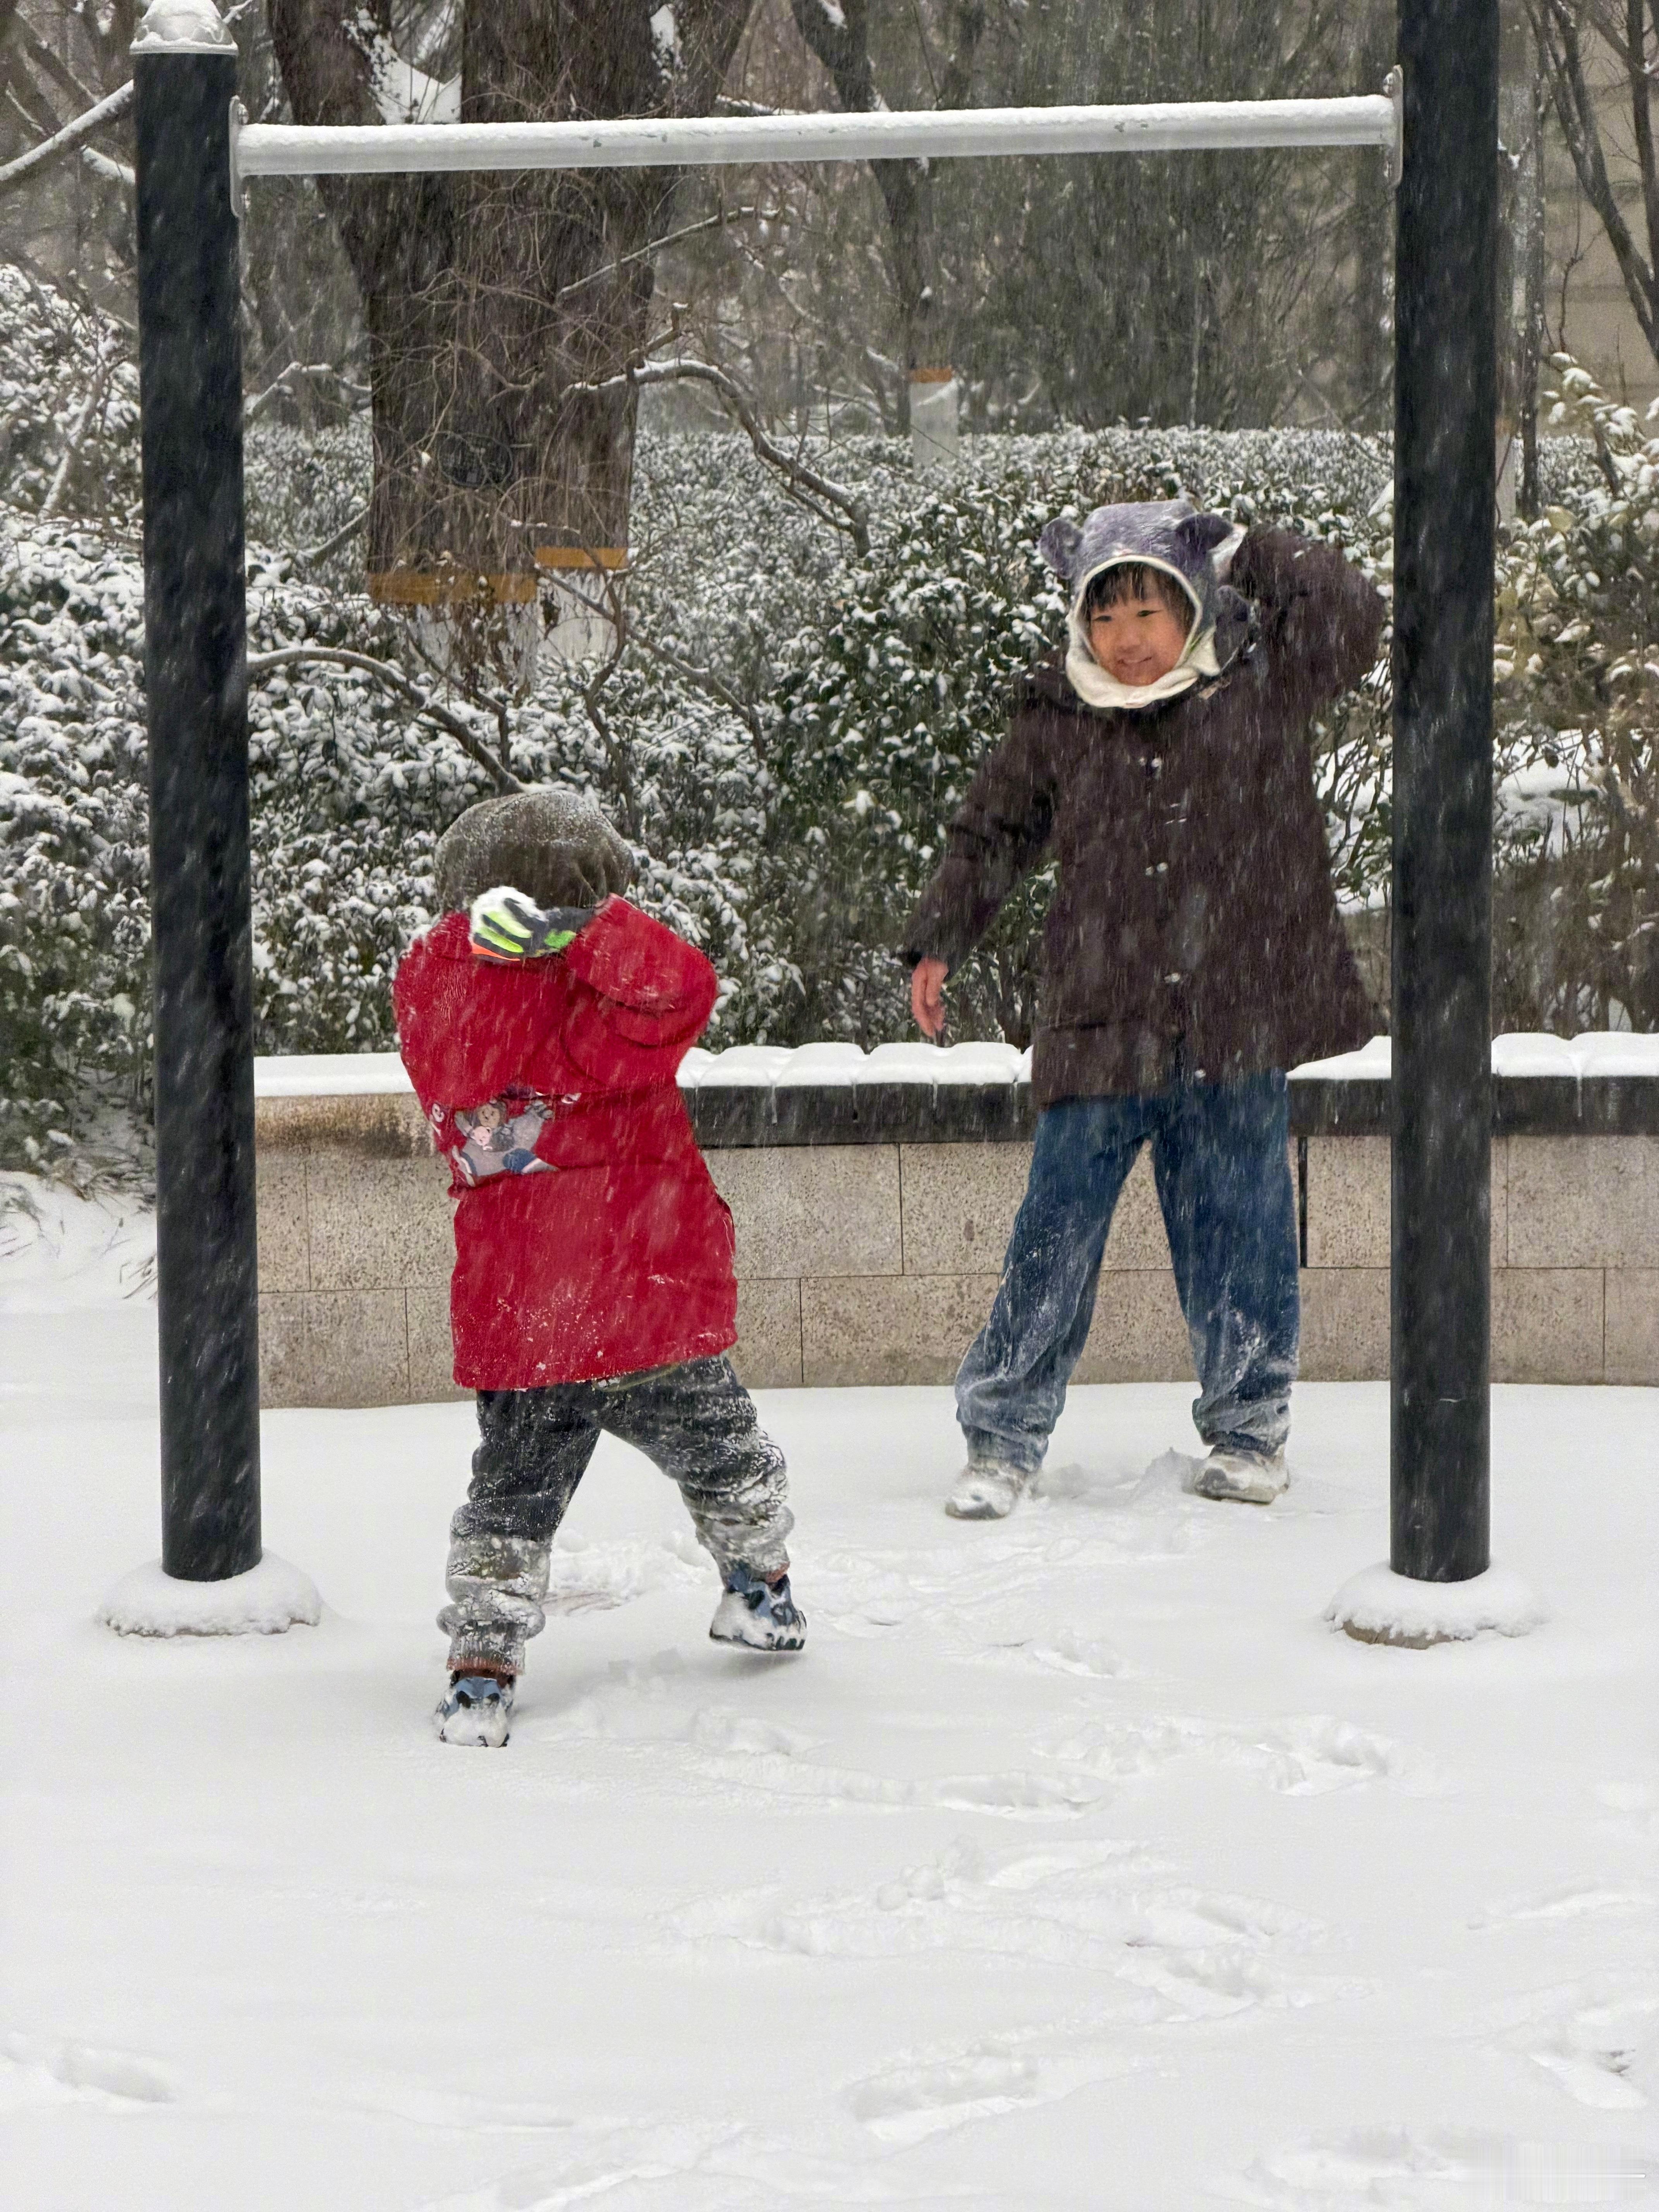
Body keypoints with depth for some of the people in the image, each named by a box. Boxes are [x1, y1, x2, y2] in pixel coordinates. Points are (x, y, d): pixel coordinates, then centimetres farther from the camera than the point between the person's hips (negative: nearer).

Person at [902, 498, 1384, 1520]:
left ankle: (1250, 1432, 23)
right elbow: (992, 833, 16)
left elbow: (1354, 614, -10)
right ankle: (1004, 1441, 7)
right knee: (1056, 1235, -1)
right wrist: (939, 940, 11)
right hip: (1100, 1025, 0)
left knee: (1240, 1234, 7)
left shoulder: (1261, 686, 1)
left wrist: (1244, 551, -8)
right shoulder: (1056, 722, 4)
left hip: (1236, 1020, 0)